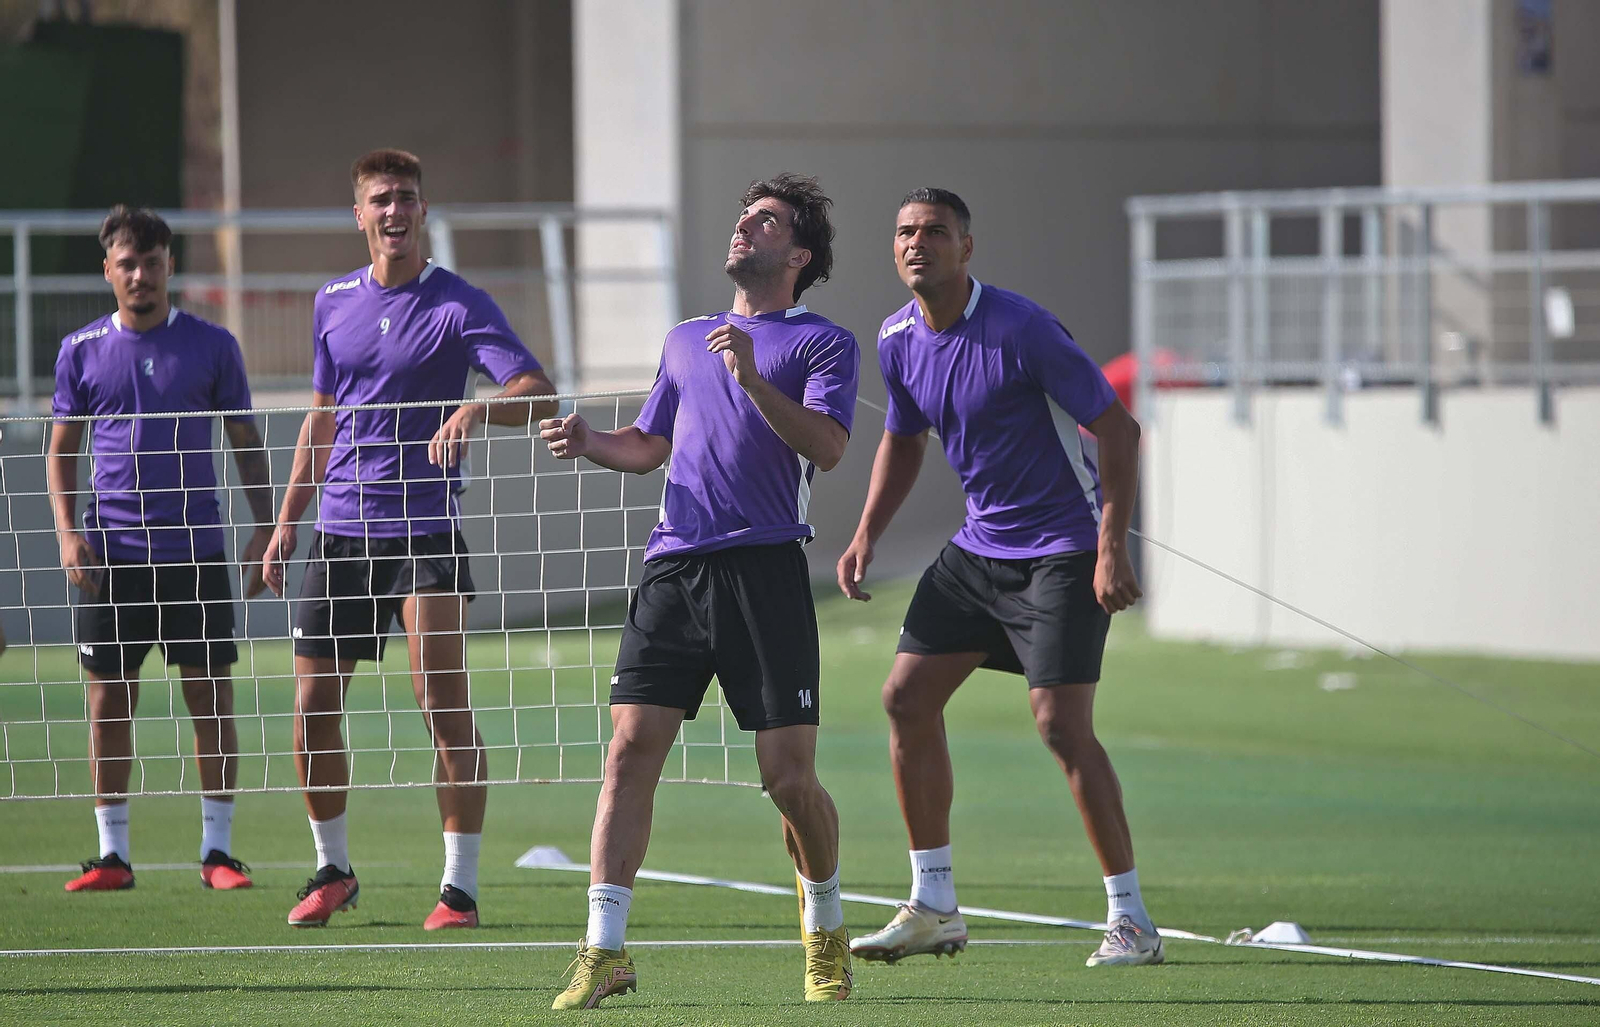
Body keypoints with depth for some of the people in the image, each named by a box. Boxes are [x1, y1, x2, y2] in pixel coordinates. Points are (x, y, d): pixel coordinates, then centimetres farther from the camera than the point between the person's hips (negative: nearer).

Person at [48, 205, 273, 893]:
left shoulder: (212, 346, 4)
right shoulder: (81, 351, 6)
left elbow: (246, 443, 9)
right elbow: (61, 450, 11)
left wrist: (265, 528, -1)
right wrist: (67, 531, -3)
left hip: (195, 549, -1)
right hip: (109, 552, 1)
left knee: (212, 699, -2)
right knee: (109, 702, 1)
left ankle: (217, 849, 4)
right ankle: (113, 855, 7)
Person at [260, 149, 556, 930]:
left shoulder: (459, 306, -5)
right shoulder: (333, 303, 11)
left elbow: (539, 392, -16)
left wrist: (476, 410, -36)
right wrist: (287, 520, 18)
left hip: (424, 528, -5)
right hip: (340, 533, 5)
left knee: (445, 707, -11)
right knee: (312, 709, 5)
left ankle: (460, 887, -5)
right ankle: (332, 870, 22)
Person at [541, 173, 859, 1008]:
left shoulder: (823, 342, 7)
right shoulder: (685, 340, 25)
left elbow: (826, 447, -8)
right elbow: (649, 445, 31)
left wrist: (752, 379, -20)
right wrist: (589, 441, 11)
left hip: (764, 569, -4)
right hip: (674, 564, 4)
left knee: (789, 775, -6)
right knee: (630, 750, -8)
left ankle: (825, 931, 18)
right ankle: (604, 950, -8)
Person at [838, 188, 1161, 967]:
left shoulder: (1019, 329, -20)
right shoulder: (897, 340, 1)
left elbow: (1116, 429, -17)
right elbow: (903, 440, 20)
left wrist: (1111, 548, -24)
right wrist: (867, 534, 8)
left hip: (1063, 547, -8)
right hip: (979, 546, 8)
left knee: (1060, 721, -16)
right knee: (907, 698, 3)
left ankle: (1129, 919, -8)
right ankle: (934, 908, 12)